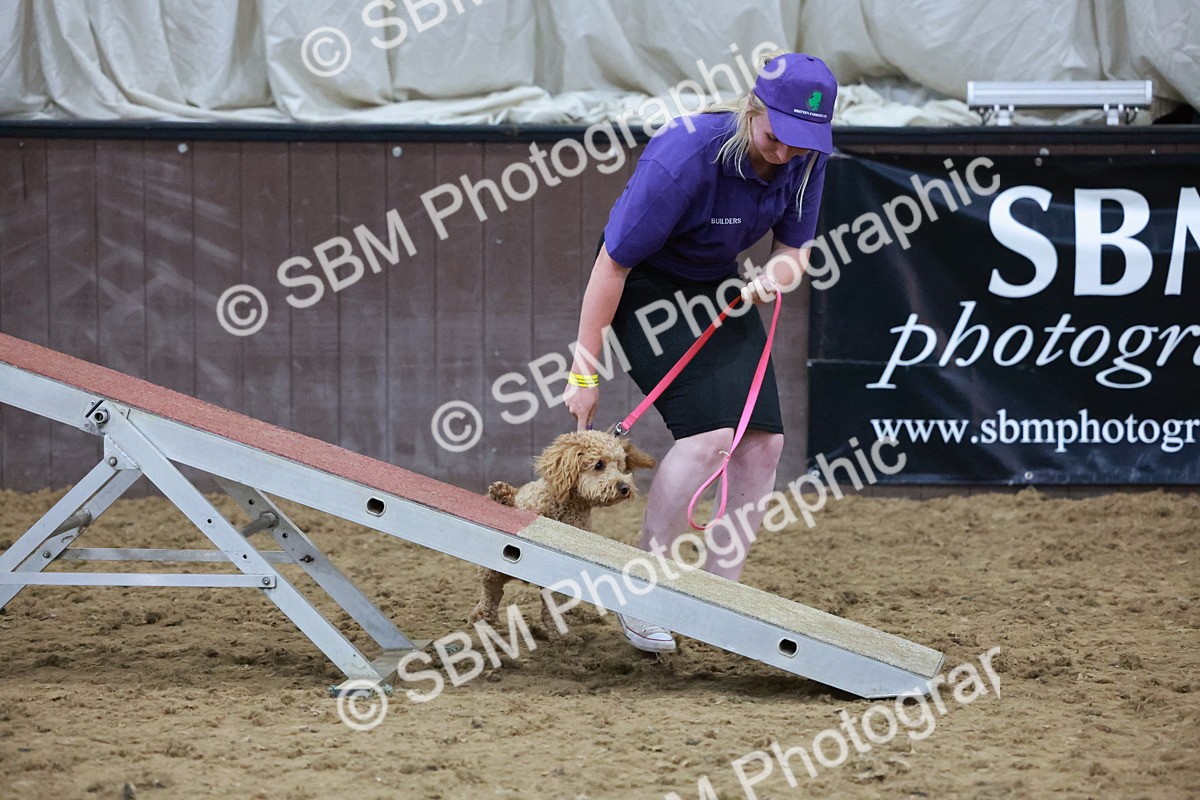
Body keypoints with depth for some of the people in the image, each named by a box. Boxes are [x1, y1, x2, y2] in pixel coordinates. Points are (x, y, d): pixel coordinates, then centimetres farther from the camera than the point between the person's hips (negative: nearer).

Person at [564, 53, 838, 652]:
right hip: (645, 285, -7)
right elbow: (611, 265, -27)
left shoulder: (804, 156, -15)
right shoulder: (683, 158, -34)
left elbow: (793, 247, 1)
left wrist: (774, 277, -26)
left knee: (763, 438, -5)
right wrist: (584, 373, -22)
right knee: (709, 431, -22)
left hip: (718, 287, 7)